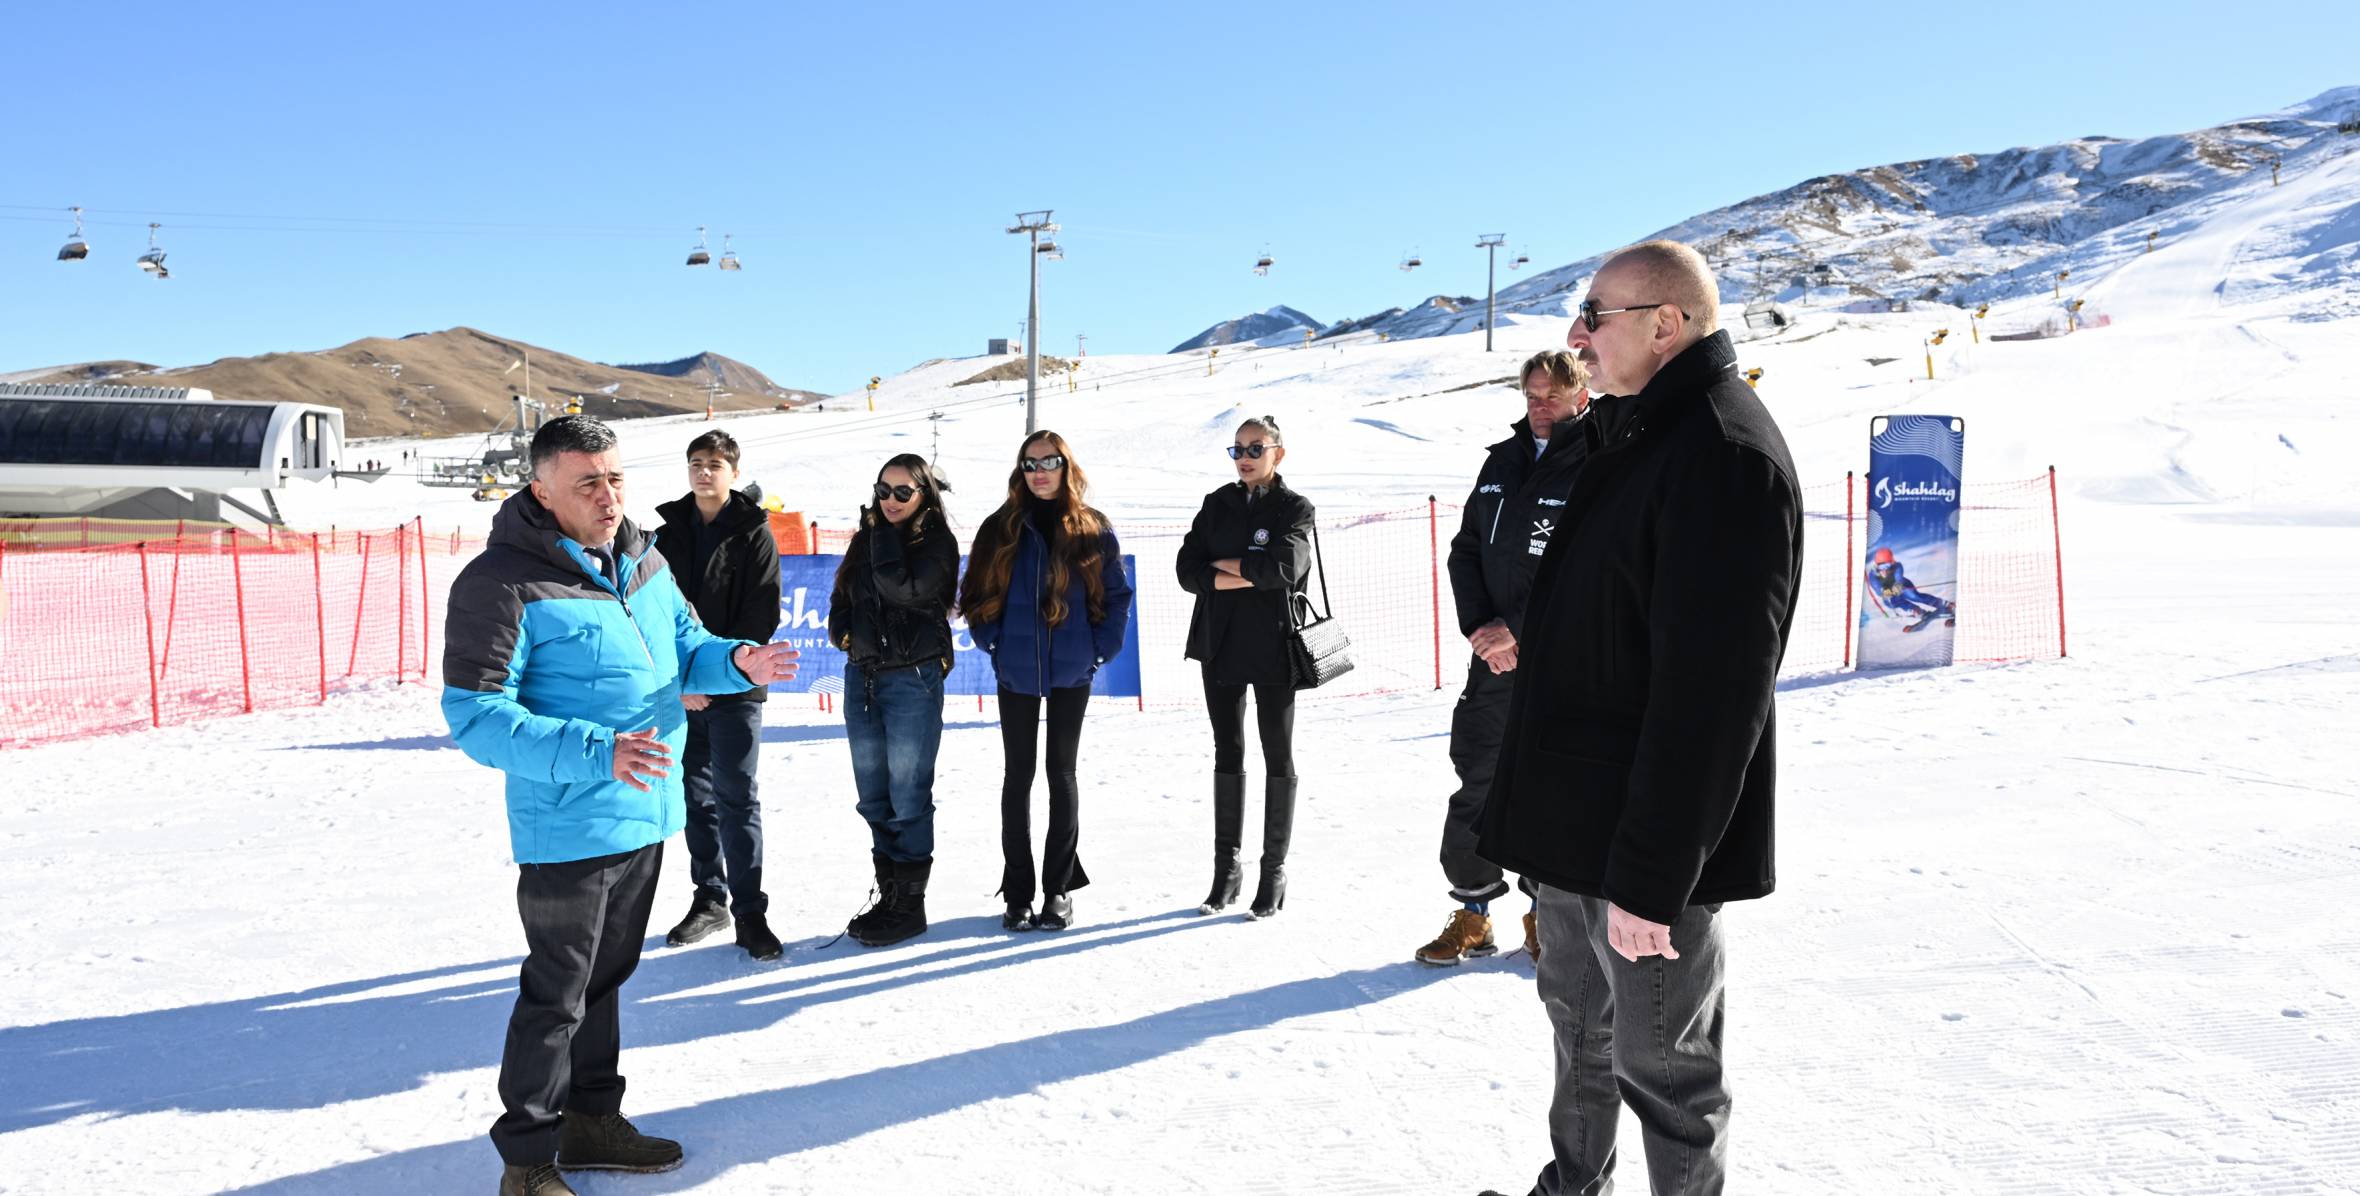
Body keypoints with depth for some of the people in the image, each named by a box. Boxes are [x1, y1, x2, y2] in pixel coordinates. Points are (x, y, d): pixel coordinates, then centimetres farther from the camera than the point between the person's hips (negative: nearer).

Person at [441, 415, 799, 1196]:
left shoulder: (642, 560, 5)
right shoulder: (502, 583, -19)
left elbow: (683, 642, 16)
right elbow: (475, 716, -21)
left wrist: (734, 662, -7)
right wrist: (593, 752, -33)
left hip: (644, 814, 8)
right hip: (569, 828, -7)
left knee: (605, 976, 21)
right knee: (558, 993, 4)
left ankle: (590, 1119, 39)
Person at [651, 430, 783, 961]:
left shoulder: (754, 535, -1)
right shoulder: (669, 535, 10)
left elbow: (760, 619, -6)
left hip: (734, 688, -4)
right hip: (680, 691, 4)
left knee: (736, 798, -4)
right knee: (696, 796, 10)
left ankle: (750, 912, 3)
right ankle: (709, 897, 22)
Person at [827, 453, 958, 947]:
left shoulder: (937, 542, -5)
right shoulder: (868, 538, 14)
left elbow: (901, 588, -20)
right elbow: (842, 596, 20)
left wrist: (885, 534, -10)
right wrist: (842, 631, 2)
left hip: (912, 678, -7)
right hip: (861, 676, 7)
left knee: (908, 797, -3)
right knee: (874, 796, 11)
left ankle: (909, 905, 5)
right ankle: (887, 894, 22)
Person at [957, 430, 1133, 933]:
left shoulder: (1093, 530, 1)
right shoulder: (1002, 528, 3)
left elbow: (1117, 595, 4)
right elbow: (977, 593, 6)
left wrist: (1101, 649, -4)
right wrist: (993, 643, -3)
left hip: (1071, 670, -1)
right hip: (1015, 670, 1)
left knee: (1062, 773, 6)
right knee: (1019, 775, 6)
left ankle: (1059, 889, 14)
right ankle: (1018, 892, 13)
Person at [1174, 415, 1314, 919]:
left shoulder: (1295, 508, -2)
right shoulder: (1218, 503, 9)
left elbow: (1283, 566, -20)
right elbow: (1188, 569, -1)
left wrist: (1223, 564, -8)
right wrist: (1245, 577, -14)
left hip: (1273, 647, -4)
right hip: (1221, 645, 4)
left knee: (1278, 756, 4)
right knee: (1227, 753, 10)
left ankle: (1274, 870, 13)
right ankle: (1226, 868, 18)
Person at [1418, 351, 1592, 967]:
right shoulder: (1503, 460, 11)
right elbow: (1466, 549, 12)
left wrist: (1518, 630, -16)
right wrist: (1479, 627, -3)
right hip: (1493, 657, 5)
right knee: (1477, 782, 6)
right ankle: (1473, 910, 19)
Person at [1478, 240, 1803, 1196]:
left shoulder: (1723, 453, -19)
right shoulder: (1633, 436, 13)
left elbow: (1711, 686, -25)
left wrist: (1649, 873, -25)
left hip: (1649, 840, -10)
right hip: (1575, 824, 10)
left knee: (1659, 1063, 5)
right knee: (1579, 1024, 24)